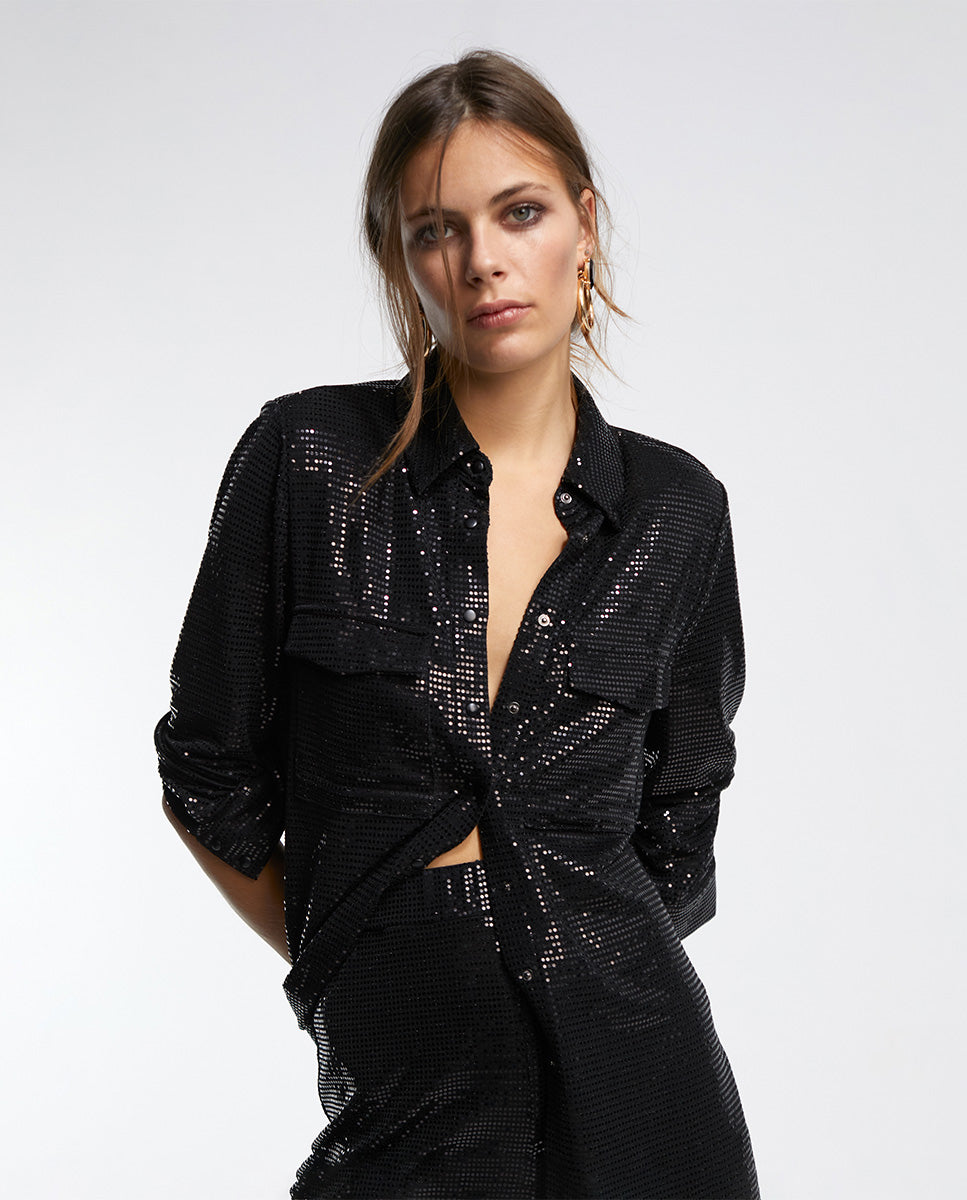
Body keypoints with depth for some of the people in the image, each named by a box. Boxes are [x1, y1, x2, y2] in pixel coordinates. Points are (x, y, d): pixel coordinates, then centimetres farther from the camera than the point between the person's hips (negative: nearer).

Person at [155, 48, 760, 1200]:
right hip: (409, 1087, -2)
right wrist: (342, 959, 7)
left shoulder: (676, 507, 1)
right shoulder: (308, 456, -6)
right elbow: (209, 774, 2)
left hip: (635, 1060, 2)